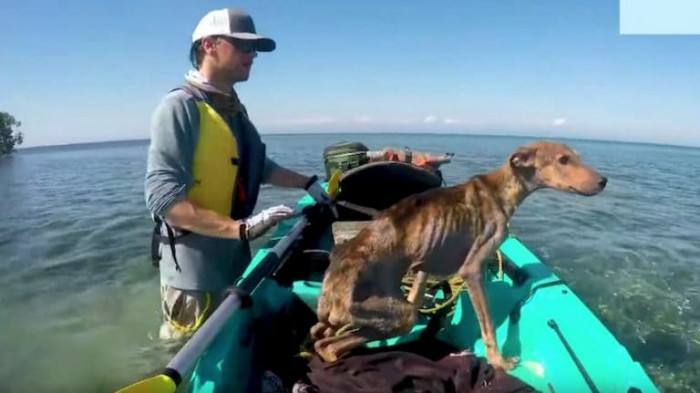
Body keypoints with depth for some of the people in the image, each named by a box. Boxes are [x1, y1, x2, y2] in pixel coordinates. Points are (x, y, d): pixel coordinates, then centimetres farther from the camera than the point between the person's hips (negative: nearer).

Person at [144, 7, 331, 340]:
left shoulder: (234, 109, 10)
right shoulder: (180, 106, -17)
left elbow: (258, 168, 24)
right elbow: (163, 198, -24)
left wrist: (308, 183, 22)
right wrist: (241, 228, -31)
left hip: (234, 258, 8)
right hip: (194, 266, -8)